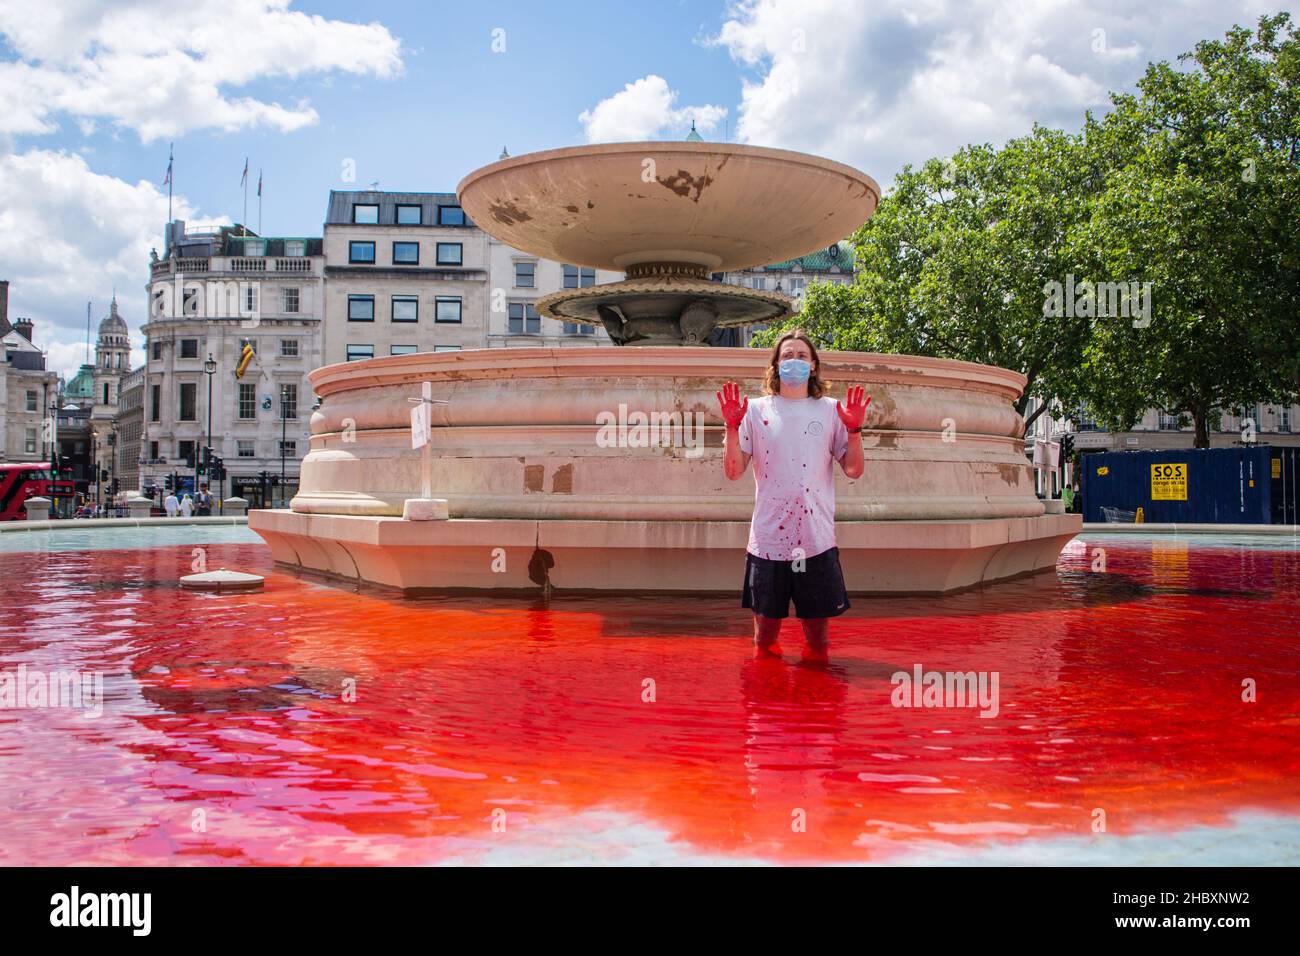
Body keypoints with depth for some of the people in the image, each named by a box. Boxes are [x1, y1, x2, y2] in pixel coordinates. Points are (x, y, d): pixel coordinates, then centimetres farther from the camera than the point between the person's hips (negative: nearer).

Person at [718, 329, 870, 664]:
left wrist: (854, 429, -11)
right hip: (768, 538, 0)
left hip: (817, 539, 0)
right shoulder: (756, 410, 6)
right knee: (765, 636, 10)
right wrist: (732, 427, -12)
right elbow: (734, 471, 1)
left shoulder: (830, 410, 8)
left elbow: (853, 470, 3)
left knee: (819, 645, 6)